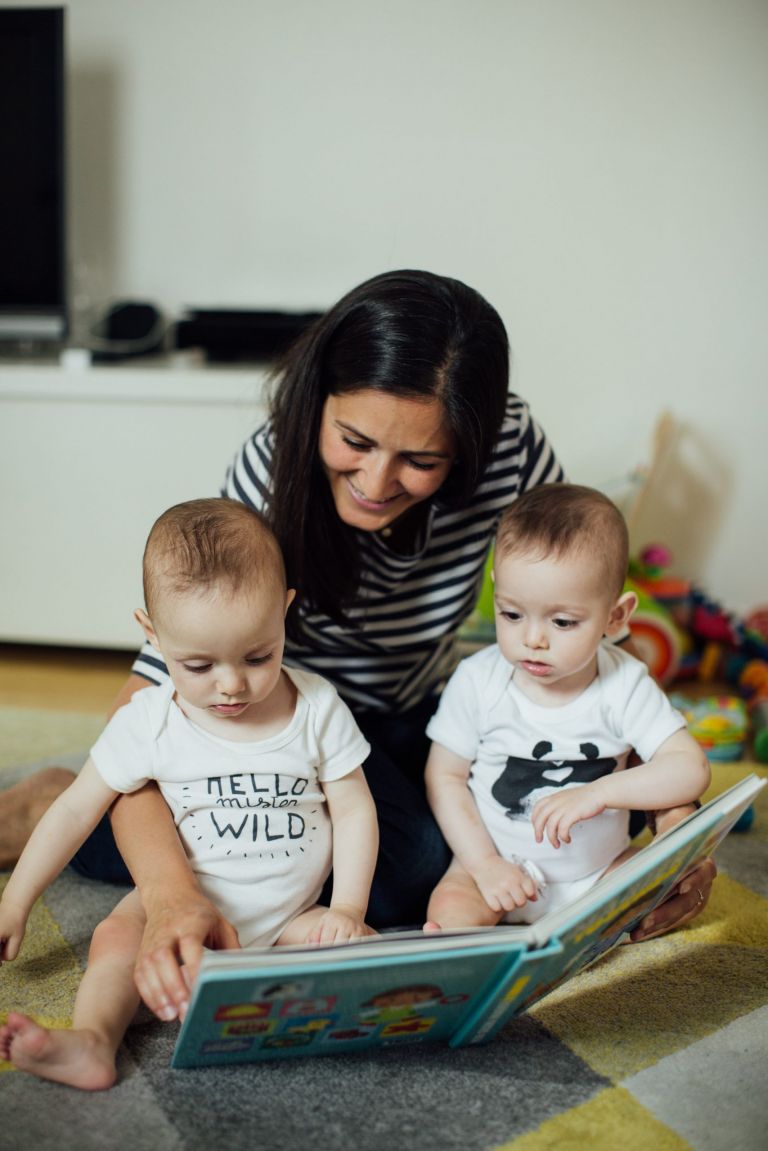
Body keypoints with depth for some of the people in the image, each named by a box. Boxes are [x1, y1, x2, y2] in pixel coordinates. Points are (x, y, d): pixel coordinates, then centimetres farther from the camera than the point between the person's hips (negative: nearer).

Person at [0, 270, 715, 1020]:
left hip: (413, 717, 5)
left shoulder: (506, 444, -24)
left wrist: (674, 811, -23)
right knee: (413, 871, -30)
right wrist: (172, 898, -53)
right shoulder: (271, 480, -33)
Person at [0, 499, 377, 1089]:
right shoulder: (149, 722, -11)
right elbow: (76, 811, -4)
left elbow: (354, 808, -3)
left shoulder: (318, 707, -10)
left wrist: (348, 908, -12)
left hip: (293, 916, 1)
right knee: (119, 934, -25)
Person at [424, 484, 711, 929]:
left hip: (598, 870, 3)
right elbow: (445, 777, -6)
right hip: (499, 866, -3)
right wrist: (484, 864, -15)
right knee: (450, 909, -31)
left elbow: (691, 768, -17)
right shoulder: (478, 680, -12)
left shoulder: (625, 685, -12)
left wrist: (597, 793, -30)